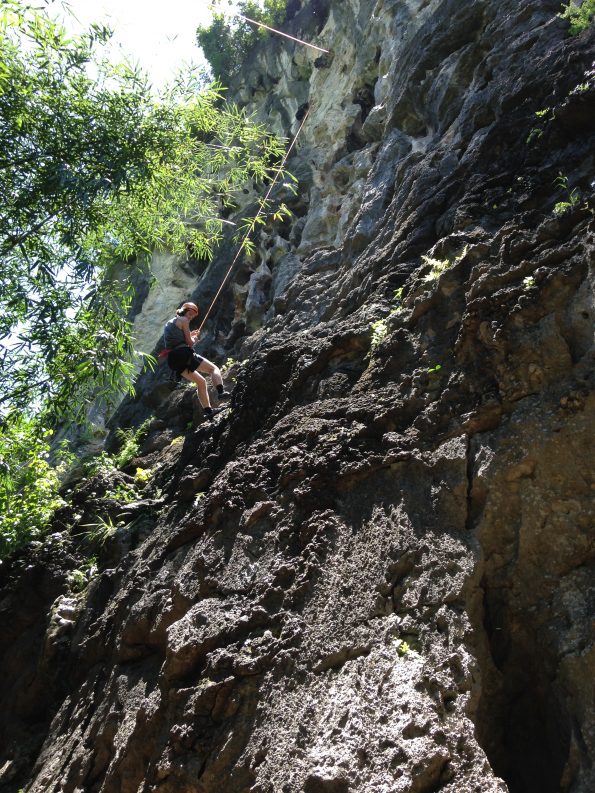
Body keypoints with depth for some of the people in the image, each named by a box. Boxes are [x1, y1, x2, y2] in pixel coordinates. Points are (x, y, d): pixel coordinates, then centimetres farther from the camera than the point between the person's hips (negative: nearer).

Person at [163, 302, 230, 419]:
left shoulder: (169, 323, 26)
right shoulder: (183, 320, 2)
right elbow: (190, 343, -2)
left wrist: (189, 335, 32)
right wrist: (195, 338, 19)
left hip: (172, 359, 8)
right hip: (184, 353, -8)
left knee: (201, 381, 16)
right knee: (214, 368, 0)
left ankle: (209, 411, 8)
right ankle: (221, 392, -26)